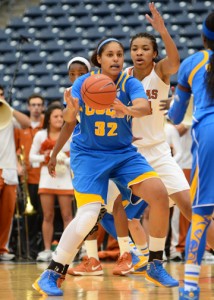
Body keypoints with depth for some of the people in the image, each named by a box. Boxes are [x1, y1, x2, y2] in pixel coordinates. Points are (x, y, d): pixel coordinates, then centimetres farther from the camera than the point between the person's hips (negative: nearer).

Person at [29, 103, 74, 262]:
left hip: (65, 177, -1)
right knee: (48, 216, 3)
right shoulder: (40, 135, 4)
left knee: (67, 215, -2)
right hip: (46, 178, 2)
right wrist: (44, 157, -12)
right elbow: (32, 157, 6)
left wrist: (65, 160, -20)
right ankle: (47, 250, 7)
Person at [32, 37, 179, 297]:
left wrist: (128, 110, -51)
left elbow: (145, 107, -28)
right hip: (88, 155, -3)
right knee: (88, 215, -23)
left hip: (124, 153, 3)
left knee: (159, 194, -17)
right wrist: (71, 109, -47)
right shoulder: (84, 82, -9)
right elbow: (68, 119, -22)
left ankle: (155, 266, 0)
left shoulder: (129, 83, -7)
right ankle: (50, 276, -11)